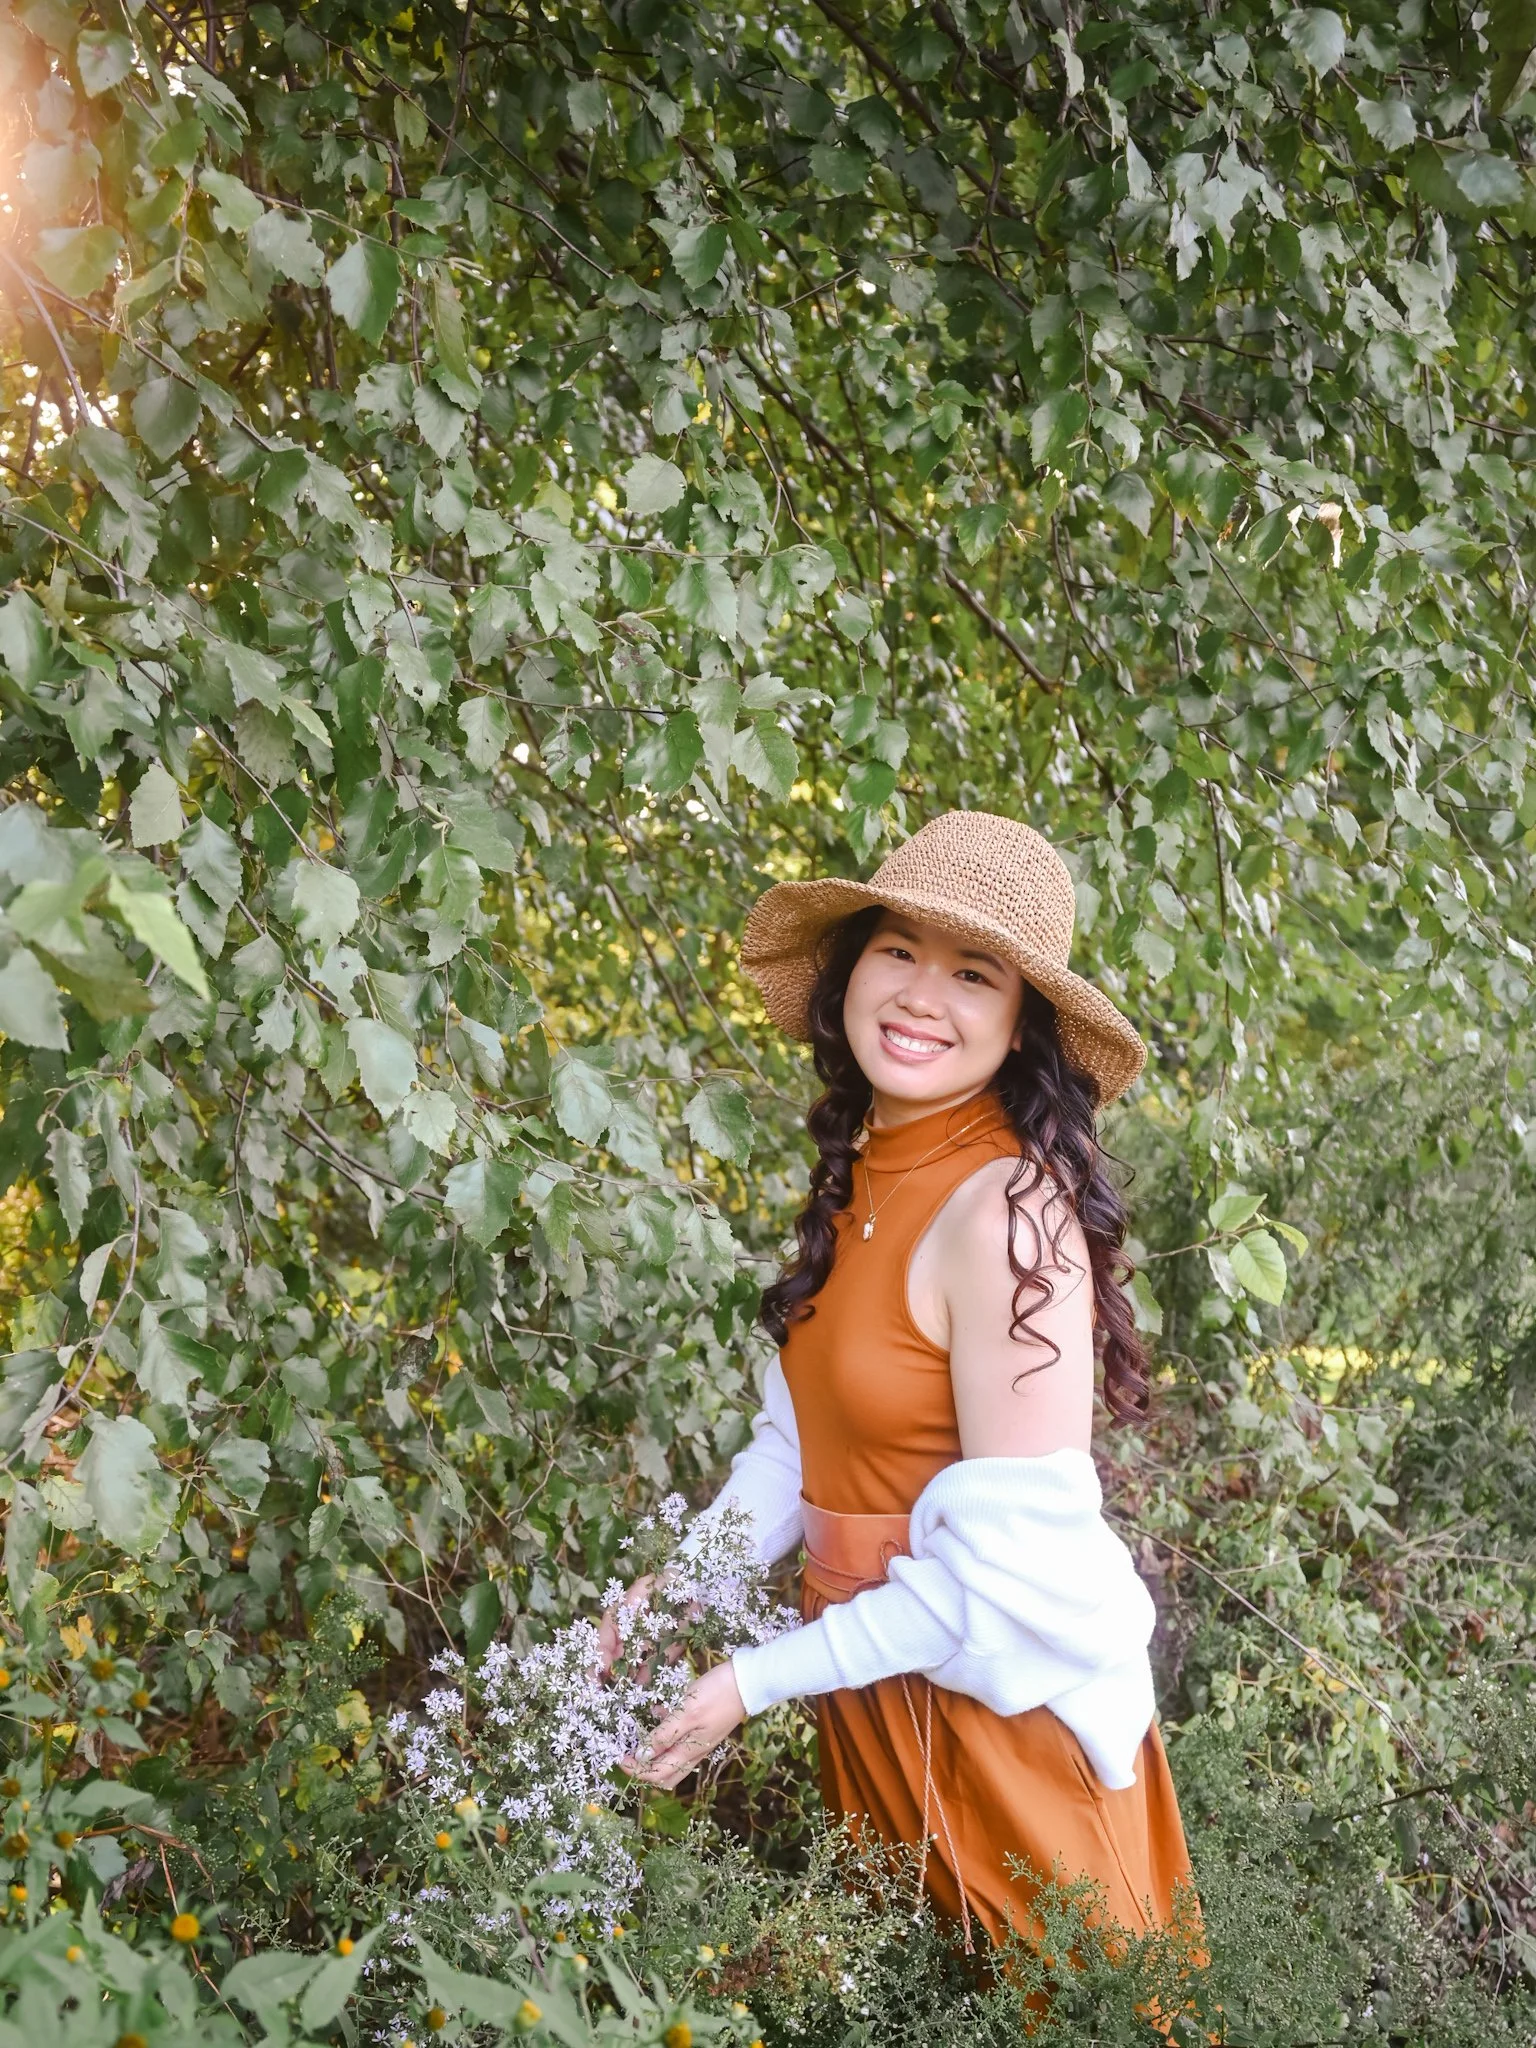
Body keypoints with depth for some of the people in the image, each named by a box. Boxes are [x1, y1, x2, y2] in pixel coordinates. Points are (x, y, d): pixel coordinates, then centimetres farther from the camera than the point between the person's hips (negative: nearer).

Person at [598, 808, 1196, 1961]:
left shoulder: (1008, 1210, -24)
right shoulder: (859, 1181, 0)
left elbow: (1005, 1568, -24)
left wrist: (757, 1681, -19)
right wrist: (673, 1587, -7)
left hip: (1001, 1696, -7)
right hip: (865, 1686, 8)